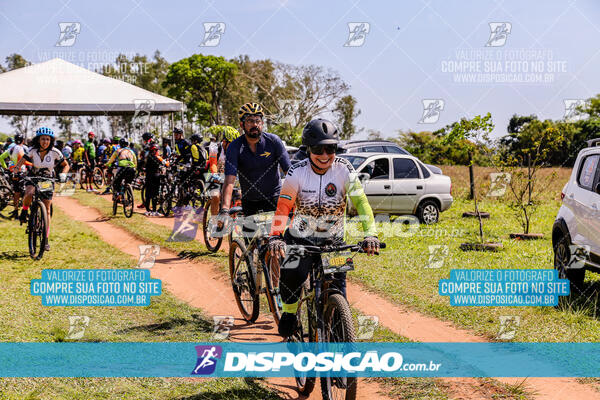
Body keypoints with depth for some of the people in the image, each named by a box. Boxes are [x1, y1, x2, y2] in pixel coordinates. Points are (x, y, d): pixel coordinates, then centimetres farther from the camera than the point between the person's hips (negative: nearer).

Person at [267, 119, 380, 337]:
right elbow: (283, 207, -20)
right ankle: (289, 312, 7)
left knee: (337, 290, -8)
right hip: (301, 237, -1)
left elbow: (361, 202, -20)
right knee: (290, 278, -23)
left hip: (333, 241, 1)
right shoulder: (297, 172, -14)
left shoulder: (344, 169, -13)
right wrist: (275, 236, -37)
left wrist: (370, 234, -34)